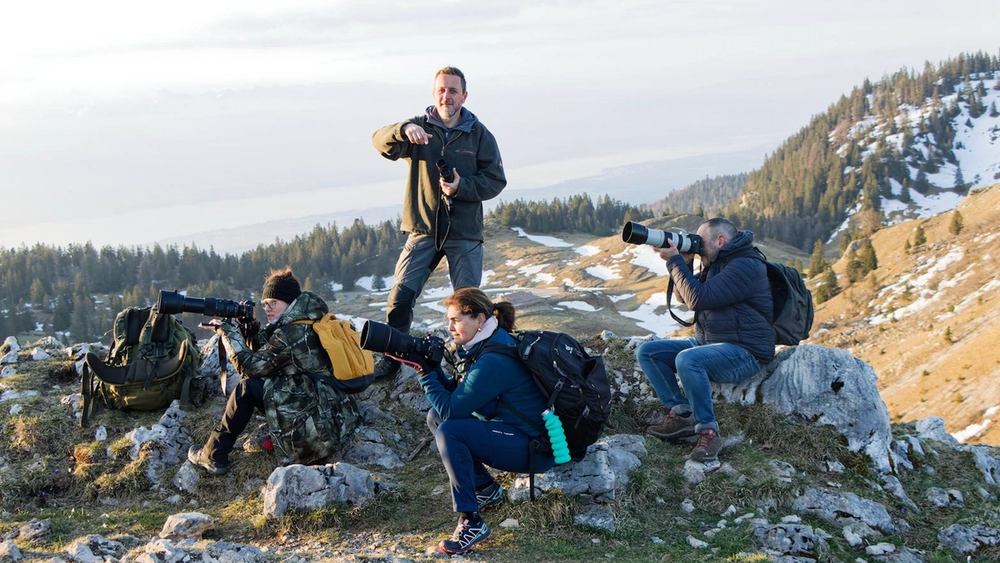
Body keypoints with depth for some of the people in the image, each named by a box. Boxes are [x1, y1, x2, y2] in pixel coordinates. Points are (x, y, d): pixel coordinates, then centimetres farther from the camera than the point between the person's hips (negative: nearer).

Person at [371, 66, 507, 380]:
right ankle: (390, 360, 8)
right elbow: (381, 142, -13)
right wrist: (404, 130, -35)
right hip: (423, 229, 0)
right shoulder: (419, 128, 3)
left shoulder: (479, 134, 3)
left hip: (465, 235, 0)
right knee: (401, 296, -6)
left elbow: (496, 181, 1)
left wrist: (461, 187, -17)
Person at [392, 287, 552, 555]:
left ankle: (471, 523, -22)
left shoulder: (493, 361, -23)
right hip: (514, 434, 10)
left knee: (449, 430, -26)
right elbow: (456, 394, 9)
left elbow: (451, 408, -22)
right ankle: (486, 488, 15)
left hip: (535, 447, -10)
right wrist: (432, 367, -4)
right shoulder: (484, 345, 7)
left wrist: (425, 372, -15)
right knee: (435, 417, 10)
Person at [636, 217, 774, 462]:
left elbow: (698, 298, -25)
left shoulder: (745, 266, -18)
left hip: (744, 352, -10)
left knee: (687, 360, -37)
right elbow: (683, 296, 17)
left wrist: (675, 261, -17)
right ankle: (681, 414, -7)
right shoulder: (715, 263, 14)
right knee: (647, 352, 0)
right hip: (708, 342, 10)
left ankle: (708, 431, -26)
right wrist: (684, 261, 2)